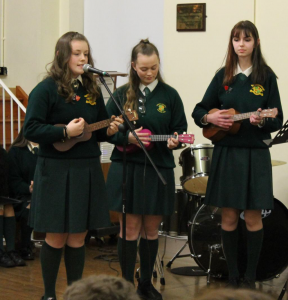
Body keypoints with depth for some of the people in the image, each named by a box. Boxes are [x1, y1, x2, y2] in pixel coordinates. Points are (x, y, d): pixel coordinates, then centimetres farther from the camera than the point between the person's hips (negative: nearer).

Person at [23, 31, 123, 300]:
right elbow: (30, 130, -14)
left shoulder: (92, 91, 10)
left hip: (88, 170, 5)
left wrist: (108, 131, -3)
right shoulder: (46, 90, -8)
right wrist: (65, 132, -21)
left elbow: (99, 130, 19)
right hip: (56, 171, -5)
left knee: (78, 238, 10)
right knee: (56, 238, 2)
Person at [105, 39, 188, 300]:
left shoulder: (169, 95, 3)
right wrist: (128, 137, -14)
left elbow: (180, 129, 5)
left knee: (151, 230, 9)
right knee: (130, 229, 1)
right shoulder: (121, 95, 3)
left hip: (158, 169, 1)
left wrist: (174, 140, -17)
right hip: (126, 168, -1)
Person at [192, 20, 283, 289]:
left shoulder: (266, 77, 0)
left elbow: (278, 121, -1)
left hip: (255, 155, -2)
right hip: (226, 153, 2)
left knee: (253, 217, 1)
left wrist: (261, 121, -22)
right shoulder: (223, 76, 6)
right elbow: (199, 110, 9)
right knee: (229, 217, 5)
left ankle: (250, 277, 13)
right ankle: (232, 276, 15)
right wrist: (209, 118, -12)